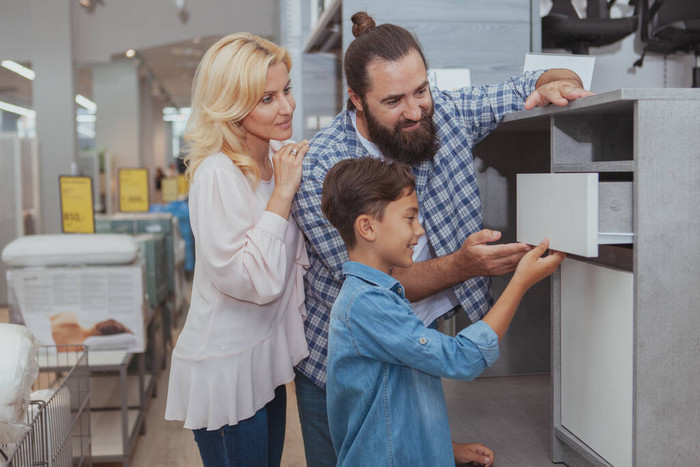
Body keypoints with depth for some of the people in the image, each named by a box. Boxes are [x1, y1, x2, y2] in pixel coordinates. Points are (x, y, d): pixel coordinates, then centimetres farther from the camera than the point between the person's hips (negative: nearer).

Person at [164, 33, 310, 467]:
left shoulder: (280, 158, 2)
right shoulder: (217, 174, -23)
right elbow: (255, 281, -29)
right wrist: (283, 191, -23)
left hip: (266, 356, 8)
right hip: (226, 368, -8)